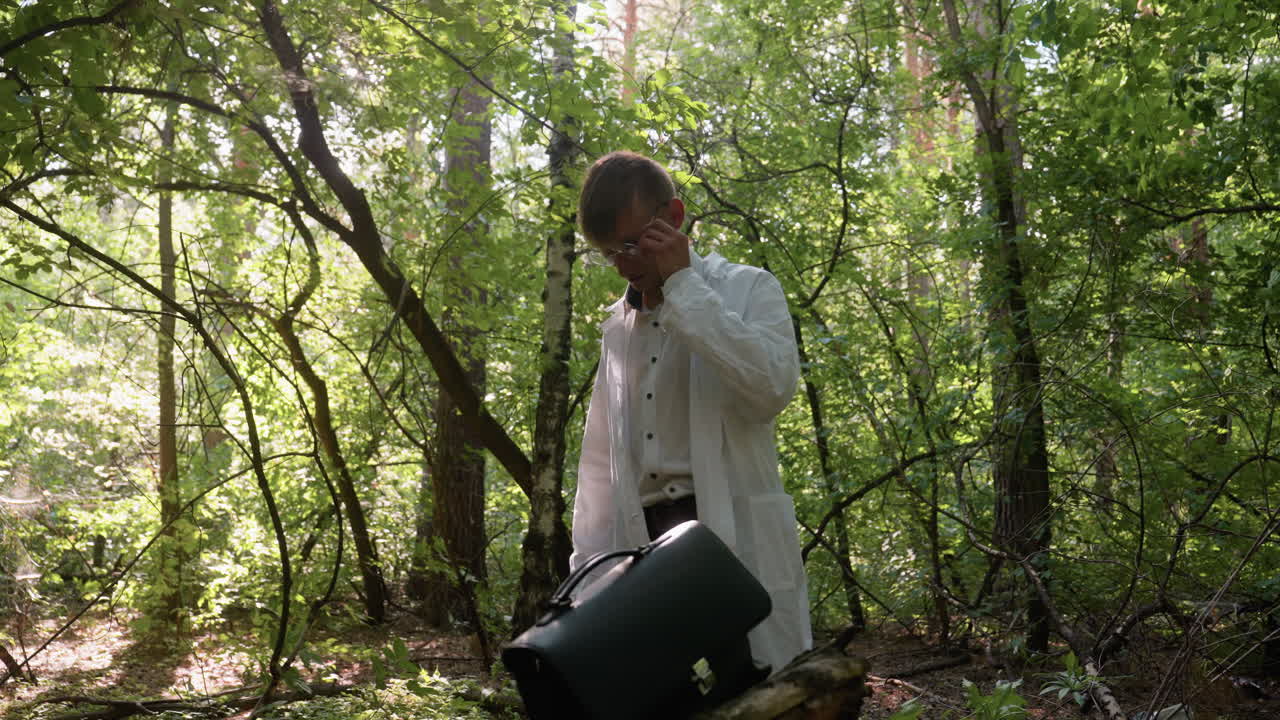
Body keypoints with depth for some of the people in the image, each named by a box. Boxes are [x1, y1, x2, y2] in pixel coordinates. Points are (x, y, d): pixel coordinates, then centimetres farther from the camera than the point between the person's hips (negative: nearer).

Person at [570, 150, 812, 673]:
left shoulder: (747, 289, 3)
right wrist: (588, 567, 9)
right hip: (641, 546, 5)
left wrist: (681, 283, -12)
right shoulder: (617, 327, 19)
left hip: (735, 537, -5)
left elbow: (773, 386, -18)